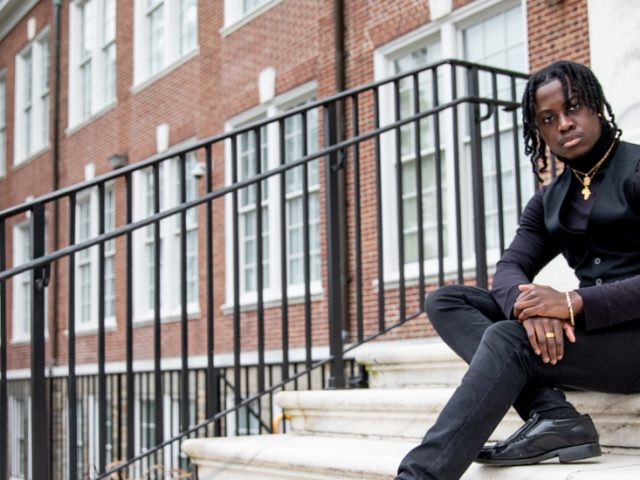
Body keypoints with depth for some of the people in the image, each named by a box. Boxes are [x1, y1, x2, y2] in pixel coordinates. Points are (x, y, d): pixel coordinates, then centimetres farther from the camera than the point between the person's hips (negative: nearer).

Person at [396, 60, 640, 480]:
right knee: (446, 301, -7)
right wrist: (527, 304, -23)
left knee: (508, 339, -30)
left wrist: (575, 303, -27)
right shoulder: (549, 201, 16)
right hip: (581, 330, 7)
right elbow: (509, 269, 2)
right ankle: (552, 416, -25)